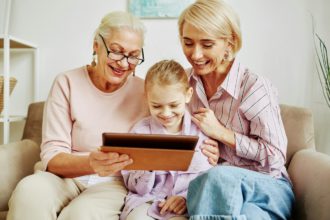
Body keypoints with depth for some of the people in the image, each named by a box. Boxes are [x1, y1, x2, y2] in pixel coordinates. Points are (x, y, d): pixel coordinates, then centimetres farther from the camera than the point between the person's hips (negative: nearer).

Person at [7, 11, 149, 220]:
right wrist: (90, 164, -29)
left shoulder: (144, 91, 0)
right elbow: (52, 157, -10)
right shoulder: (67, 83, -3)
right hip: (66, 176, 1)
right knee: (30, 190, -32)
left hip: (115, 182, 0)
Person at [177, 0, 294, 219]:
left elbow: (275, 157, -11)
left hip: (267, 189, -2)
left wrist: (221, 132, -16)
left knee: (219, 178, -36)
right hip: (209, 184, 3)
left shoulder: (255, 87, -14)